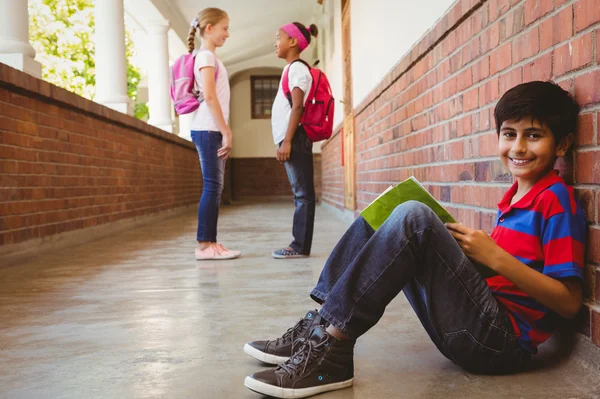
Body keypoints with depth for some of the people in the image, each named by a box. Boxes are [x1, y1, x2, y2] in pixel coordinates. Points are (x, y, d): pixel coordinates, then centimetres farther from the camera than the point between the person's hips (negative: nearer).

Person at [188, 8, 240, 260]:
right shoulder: (206, 56, -8)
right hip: (208, 130, -9)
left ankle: (209, 244, 9)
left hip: (211, 130, 9)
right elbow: (209, 96, -18)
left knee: (214, 187, 7)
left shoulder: (208, 56, 21)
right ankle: (204, 245, -6)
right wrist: (226, 131, -18)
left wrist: (224, 132, 15)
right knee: (212, 187, -9)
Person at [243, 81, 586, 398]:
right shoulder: (515, 197, 17)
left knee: (414, 218, -26)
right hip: (472, 329, 8)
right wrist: (449, 247, 5)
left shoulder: (556, 199, -7)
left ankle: (332, 352, -24)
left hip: (501, 340, -8)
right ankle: (318, 326, -3)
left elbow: (569, 302, -13)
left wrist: (495, 256, -19)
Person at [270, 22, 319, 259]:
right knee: (301, 193, 7)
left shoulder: (297, 68, -7)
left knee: (303, 193, -8)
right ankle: (299, 244, 11)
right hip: (292, 139, 10)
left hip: (295, 138, -10)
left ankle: (300, 246, -8)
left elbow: (297, 107, -16)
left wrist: (287, 141, -20)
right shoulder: (292, 69, 21)